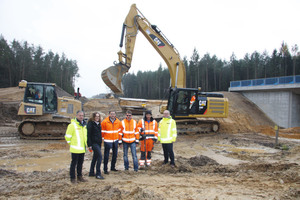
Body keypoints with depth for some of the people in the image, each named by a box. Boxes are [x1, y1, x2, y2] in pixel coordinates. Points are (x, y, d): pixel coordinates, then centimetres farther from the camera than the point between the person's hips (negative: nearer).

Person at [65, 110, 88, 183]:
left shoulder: (84, 125, 12)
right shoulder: (72, 125, -12)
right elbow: (67, 136, -12)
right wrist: (71, 144, -5)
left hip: (82, 149, 7)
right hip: (75, 149, -7)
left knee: (80, 163, 15)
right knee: (74, 163, 1)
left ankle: (79, 177, 26)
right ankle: (72, 178, 12)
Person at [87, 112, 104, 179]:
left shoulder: (98, 124, 14)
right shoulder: (90, 123, -9)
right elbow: (88, 134, -12)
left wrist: (100, 141, 15)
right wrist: (89, 145, -16)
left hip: (98, 143, 8)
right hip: (94, 143, -8)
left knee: (95, 157, 14)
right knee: (100, 156, -13)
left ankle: (91, 173, 25)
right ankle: (98, 174, -8)